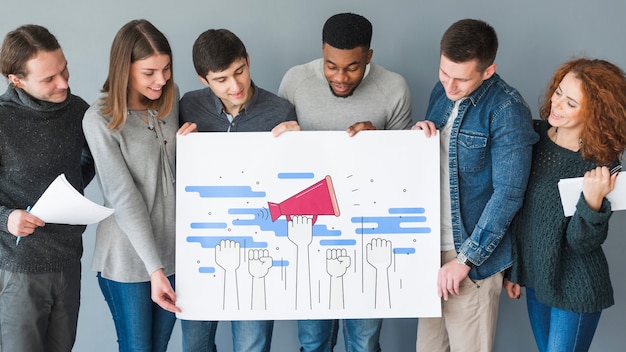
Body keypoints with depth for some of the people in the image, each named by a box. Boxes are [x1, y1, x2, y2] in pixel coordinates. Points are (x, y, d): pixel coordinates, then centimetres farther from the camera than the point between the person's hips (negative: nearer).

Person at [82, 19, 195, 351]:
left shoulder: (169, 97, 0)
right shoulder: (100, 119, -15)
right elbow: (124, 198, -19)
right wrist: (154, 268, -22)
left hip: (174, 247, 5)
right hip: (129, 257, -5)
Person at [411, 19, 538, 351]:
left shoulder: (507, 110, -16)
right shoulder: (442, 91, 6)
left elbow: (508, 194, -18)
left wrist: (465, 259, -17)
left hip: (472, 253, -6)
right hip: (431, 246, 6)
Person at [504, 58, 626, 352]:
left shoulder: (601, 164, -19)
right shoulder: (536, 133, -6)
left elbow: (582, 243, -18)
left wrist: (593, 200, -35)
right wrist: (511, 267, 10)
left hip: (575, 292, -5)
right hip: (535, 278, 5)